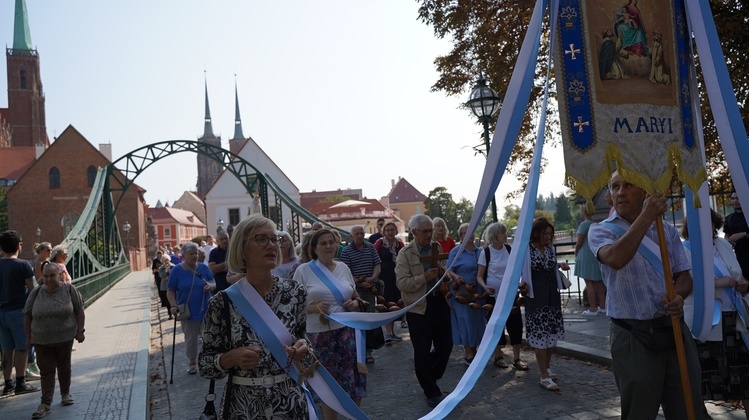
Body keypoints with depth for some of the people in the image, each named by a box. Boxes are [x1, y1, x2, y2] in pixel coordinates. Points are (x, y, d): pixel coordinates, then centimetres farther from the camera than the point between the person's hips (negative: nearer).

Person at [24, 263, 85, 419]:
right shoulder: (36, 293, -2)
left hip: (65, 338, -1)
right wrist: (29, 338, 3)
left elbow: (79, 311, -2)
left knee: (64, 367, 12)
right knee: (46, 370, 2)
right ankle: (45, 404, 4)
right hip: (42, 340, 1)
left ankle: (65, 394, 29)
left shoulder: (69, 290, -6)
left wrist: (80, 330, -5)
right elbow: (27, 317, 4)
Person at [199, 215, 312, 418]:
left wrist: (303, 349, -16)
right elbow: (205, 364, -4)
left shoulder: (295, 292, -6)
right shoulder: (222, 302, -10)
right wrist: (233, 357, -22)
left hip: (290, 402, 1)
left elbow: (307, 357, 5)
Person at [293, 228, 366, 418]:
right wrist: (314, 308, -20)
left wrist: (354, 304, -3)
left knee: (353, 379, 8)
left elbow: (355, 297, 19)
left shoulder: (343, 267, 7)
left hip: (347, 331, 3)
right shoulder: (303, 270, -4)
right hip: (320, 334, -3)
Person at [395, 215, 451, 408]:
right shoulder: (405, 254, -9)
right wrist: (424, 278, -27)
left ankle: (430, 377, 37)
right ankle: (431, 392, 21)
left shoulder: (437, 247, 6)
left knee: (445, 345, 11)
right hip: (419, 307, -5)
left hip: (440, 303, 5)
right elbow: (401, 283, -16)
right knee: (422, 351, 4)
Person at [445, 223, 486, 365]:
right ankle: (469, 354, 7)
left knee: (476, 320, 11)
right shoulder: (456, 251, -6)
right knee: (466, 321, -3)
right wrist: (455, 276, -30)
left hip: (477, 291, 5)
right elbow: (448, 270, -11)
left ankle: (474, 351, 26)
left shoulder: (479, 251, 10)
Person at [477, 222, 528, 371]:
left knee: (516, 324, 0)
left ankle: (516, 358, 11)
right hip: (494, 295, -3)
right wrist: (485, 287, -24)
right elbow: (479, 276, -6)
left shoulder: (509, 249, 1)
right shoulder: (486, 252, -10)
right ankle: (498, 356, 24)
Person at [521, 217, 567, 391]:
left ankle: (547, 368, 29)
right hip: (536, 298, -6)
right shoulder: (526, 250, -12)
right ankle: (544, 377, 0)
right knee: (540, 334, -5)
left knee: (552, 332, 12)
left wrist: (560, 265, 4)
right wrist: (522, 283, -24)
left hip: (552, 296, 6)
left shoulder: (551, 248, 6)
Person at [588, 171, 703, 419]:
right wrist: (646, 216, -23)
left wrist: (678, 296, -12)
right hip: (633, 336, -4)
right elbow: (615, 259, -25)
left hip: (675, 330, 4)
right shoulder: (601, 231, -3)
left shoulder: (667, 231, 11)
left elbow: (684, 276, 10)